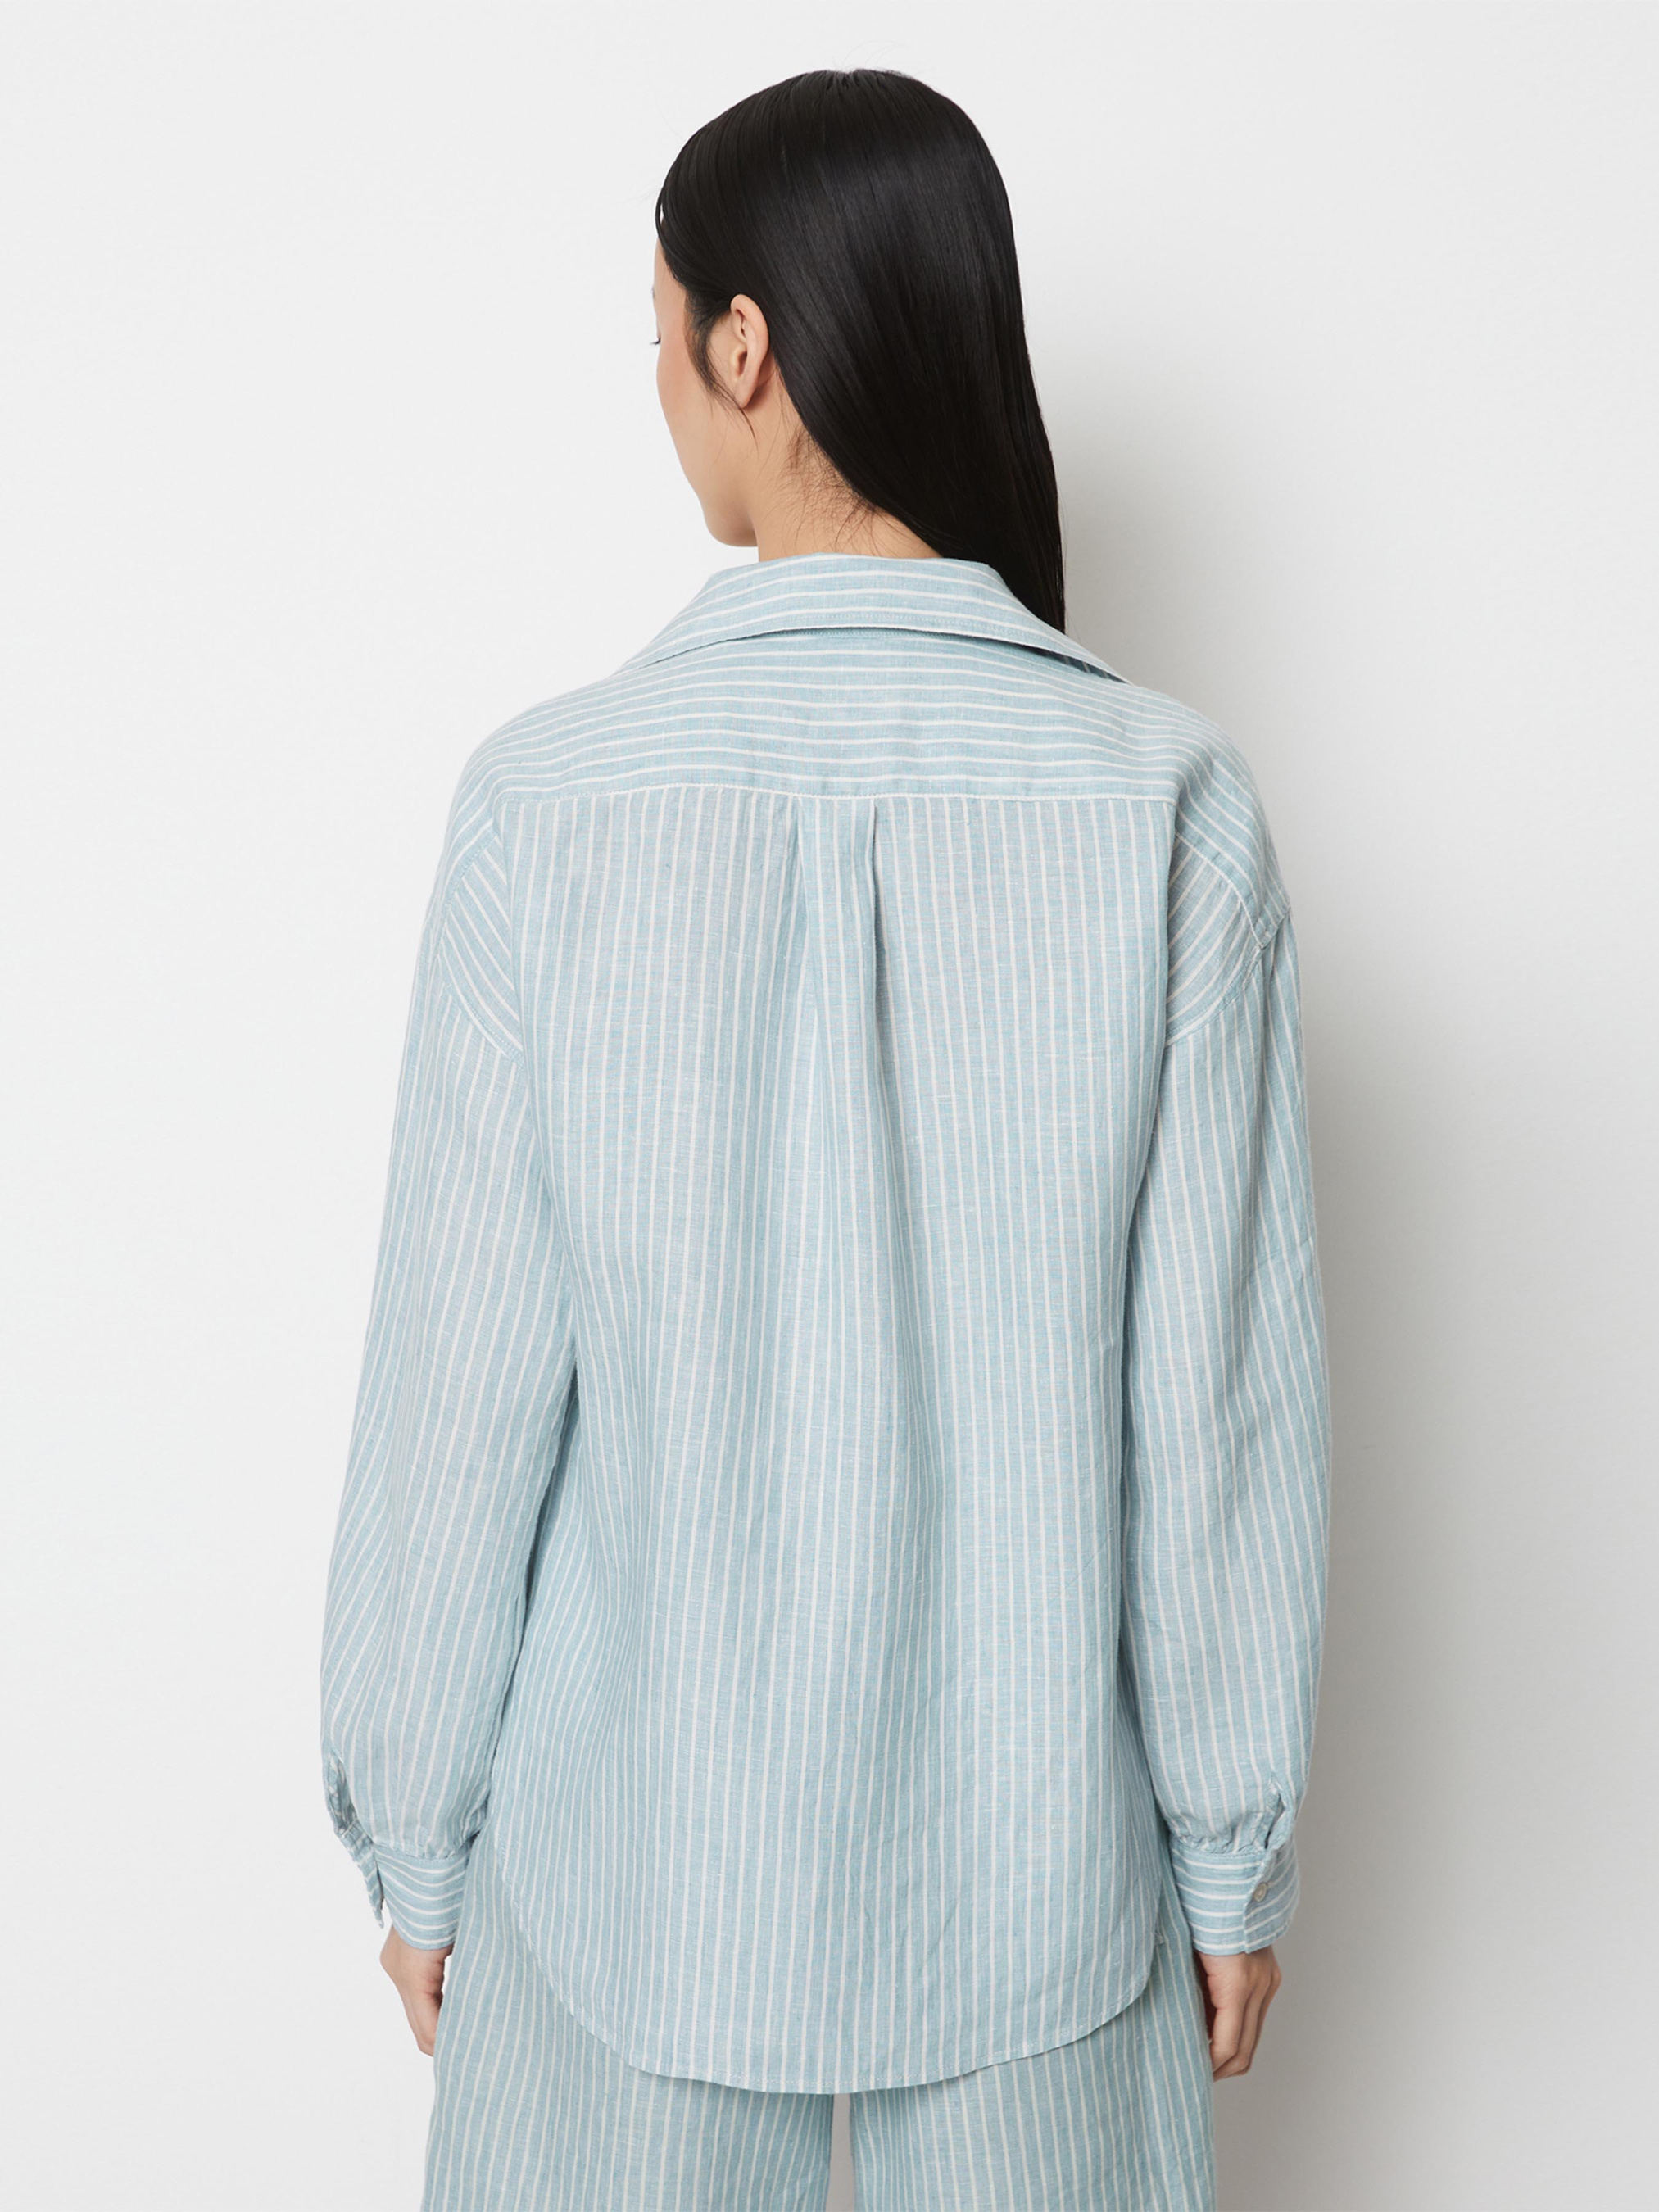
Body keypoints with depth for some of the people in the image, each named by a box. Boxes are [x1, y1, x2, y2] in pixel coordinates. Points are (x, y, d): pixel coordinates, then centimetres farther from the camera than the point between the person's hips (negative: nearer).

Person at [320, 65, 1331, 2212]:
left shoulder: (555, 800, -15)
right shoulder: (1167, 803, -14)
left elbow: (465, 1389, -11)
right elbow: (1220, 1395, -10)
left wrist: (415, 1831, 4)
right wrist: (1235, 1842, 4)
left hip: (637, 1860, 0)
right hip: (1036, 1866, 1)